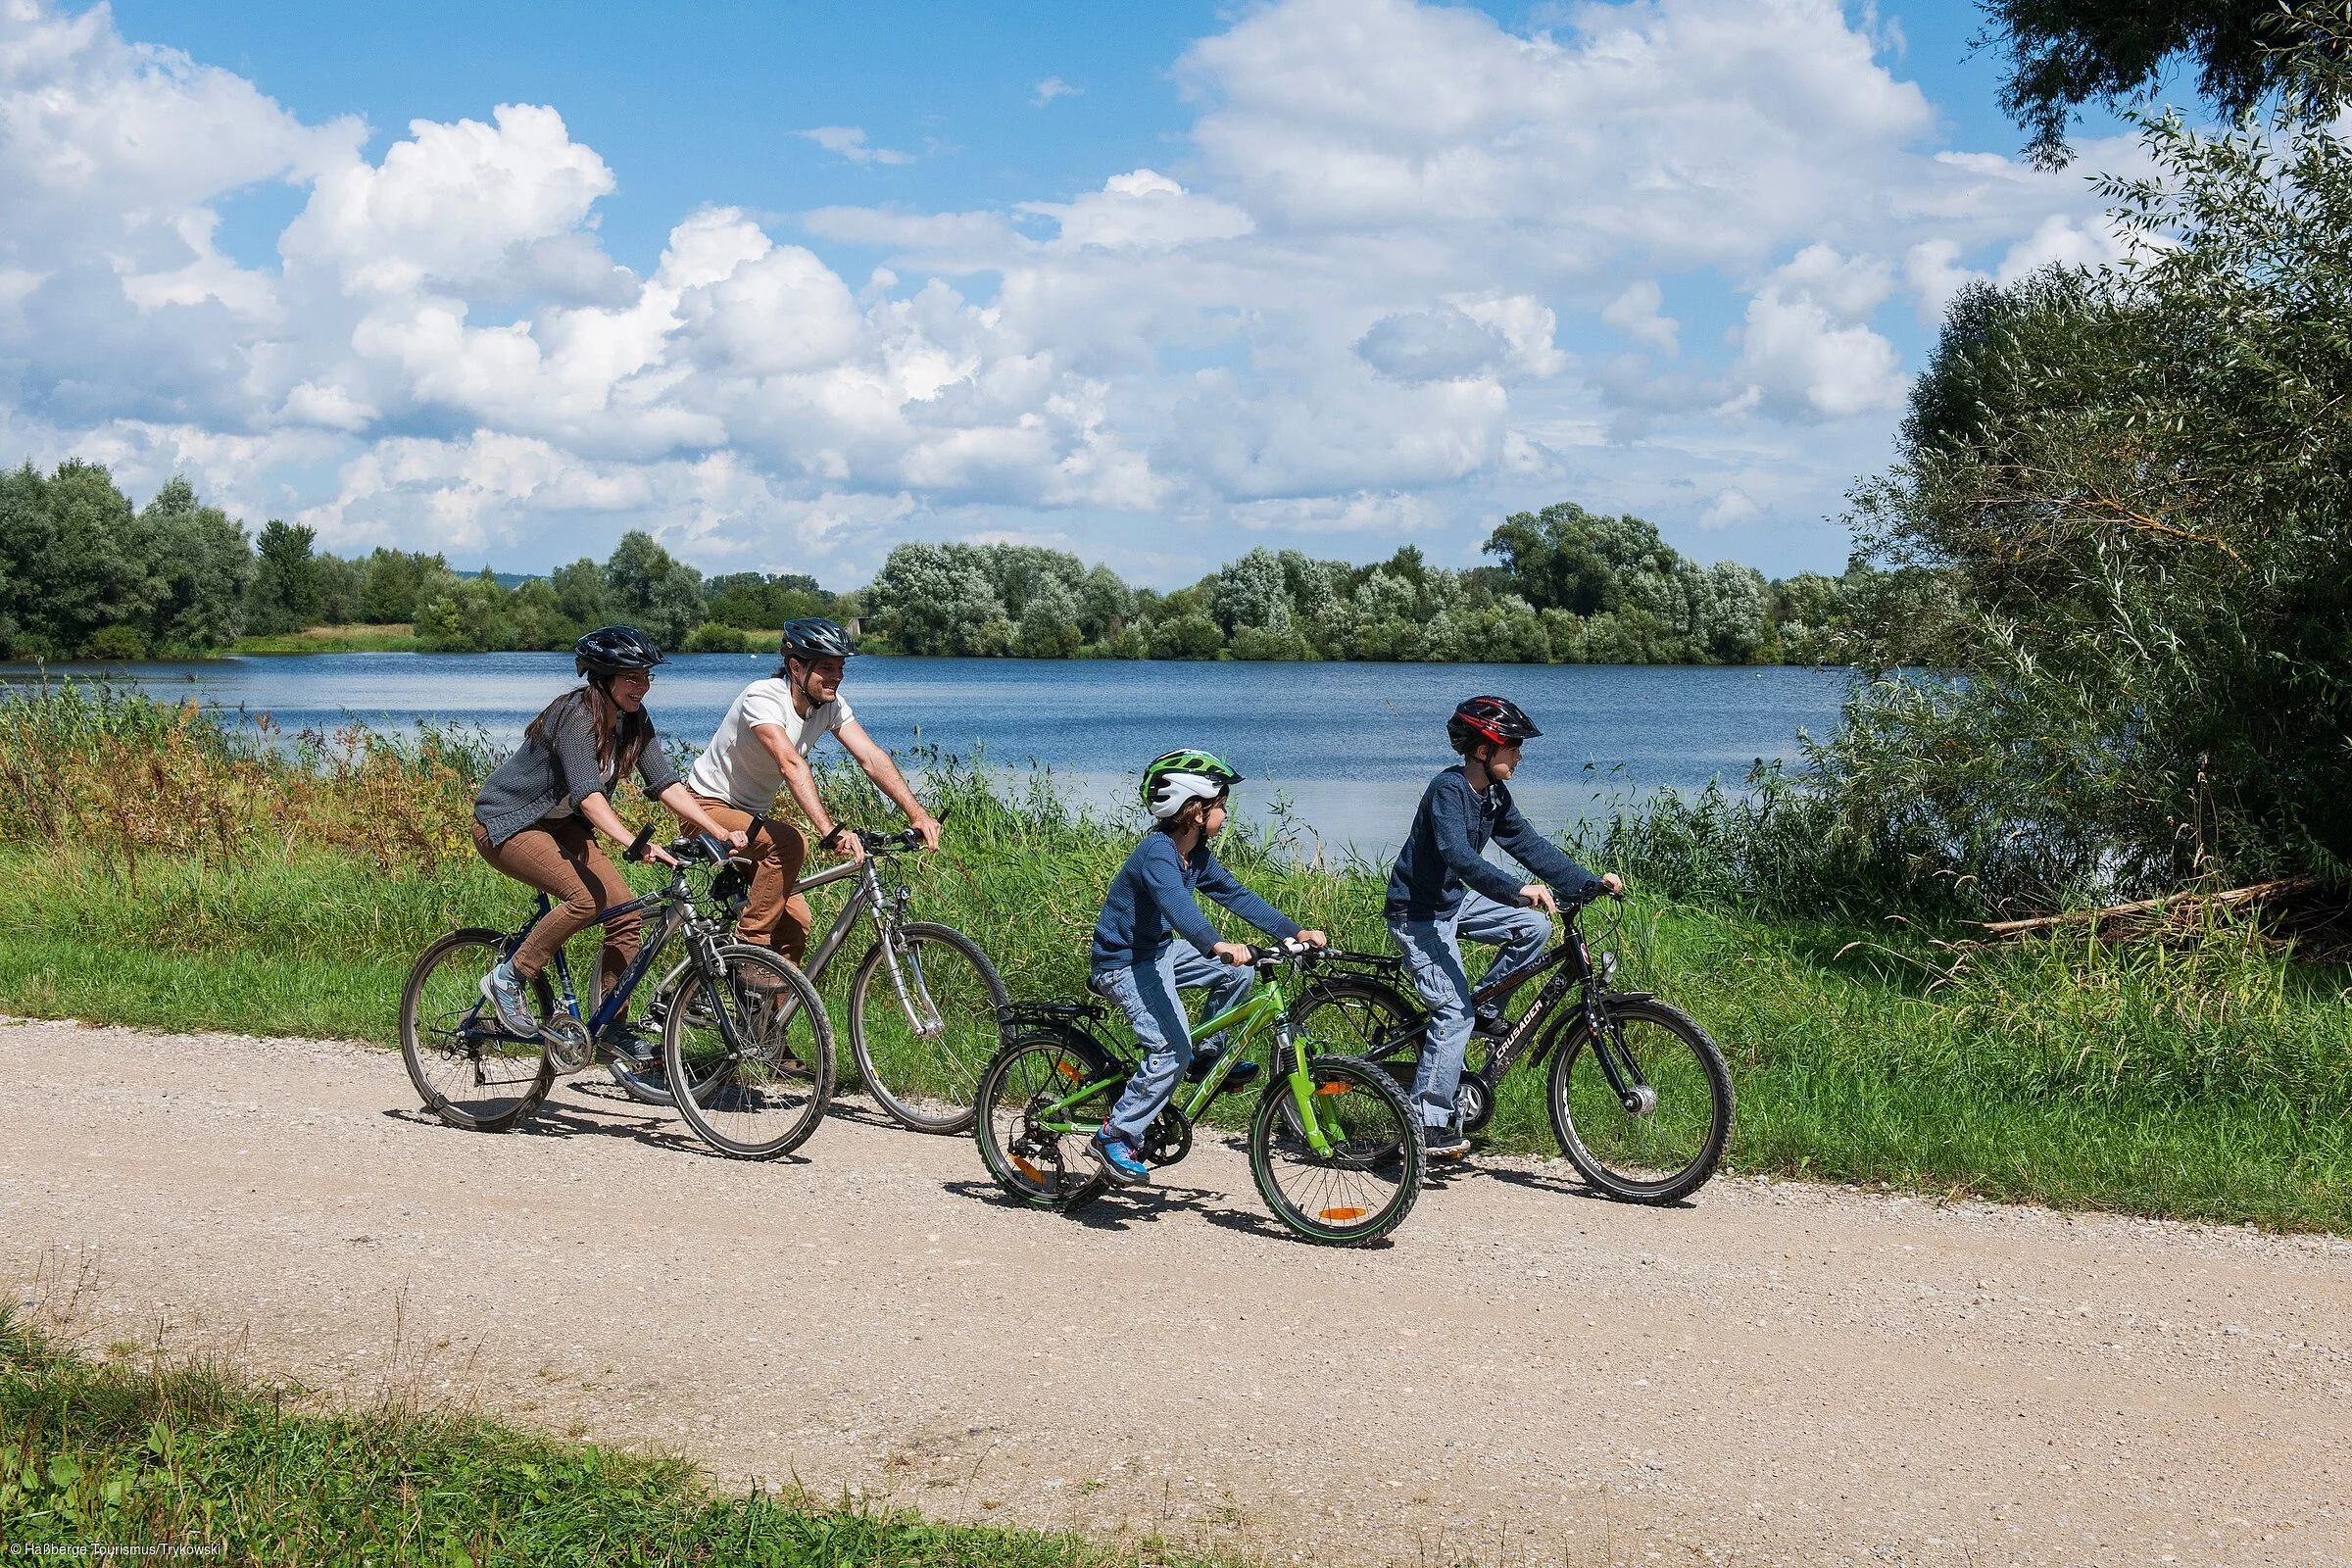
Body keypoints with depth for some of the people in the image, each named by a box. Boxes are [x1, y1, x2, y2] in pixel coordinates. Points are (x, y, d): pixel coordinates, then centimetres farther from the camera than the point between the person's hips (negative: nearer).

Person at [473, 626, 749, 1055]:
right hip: (506, 824, -8)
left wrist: (720, 831, -18)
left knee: (626, 911, -6)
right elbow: (587, 794, -40)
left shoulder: (633, 719, -4)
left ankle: (610, 1026, 5)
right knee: (588, 897, -28)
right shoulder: (576, 716, -28)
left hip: (559, 823, 8)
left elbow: (665, 784, -6)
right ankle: (508, 980, -11)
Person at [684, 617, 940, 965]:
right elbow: (791, 765, -42)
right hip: (709, 807, -7)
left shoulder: (829, 705, -7)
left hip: (751, 814, 8)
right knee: (790, 843, -33)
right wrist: (830, 831, -55)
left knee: (795, 924, -1)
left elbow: (872, 758, -17)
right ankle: (751, 945, -21)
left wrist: (917, 814, -32)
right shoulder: (763, 698, -28)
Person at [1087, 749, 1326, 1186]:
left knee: (1239, 972, 0)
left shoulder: (1197, 856, 3)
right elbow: (1177, 905, -42)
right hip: (1124, 964, -9)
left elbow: (1237, 896, 3)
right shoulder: (1157, 852, -25)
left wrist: (1295, 932, -6)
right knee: (1172, 1052, -21)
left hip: (1159, 953, 9)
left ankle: (1210, 1056, 15)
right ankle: (1115, 1137, -10)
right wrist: (1218, 945, -58)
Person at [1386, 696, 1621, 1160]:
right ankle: (1429, 1121, -9)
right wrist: (1519, 890, -49)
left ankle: (1487, 1013, 9)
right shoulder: (1448, 790, -25)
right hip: (1419, 912, -8)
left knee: (1535, 926, -5)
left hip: (1454, 900, 8)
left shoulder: (1494, 795, 2)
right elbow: (1458, 856, -38)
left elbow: (1529, 845, 2)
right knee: (1454, 1013, -16)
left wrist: (1589, 882, -8)